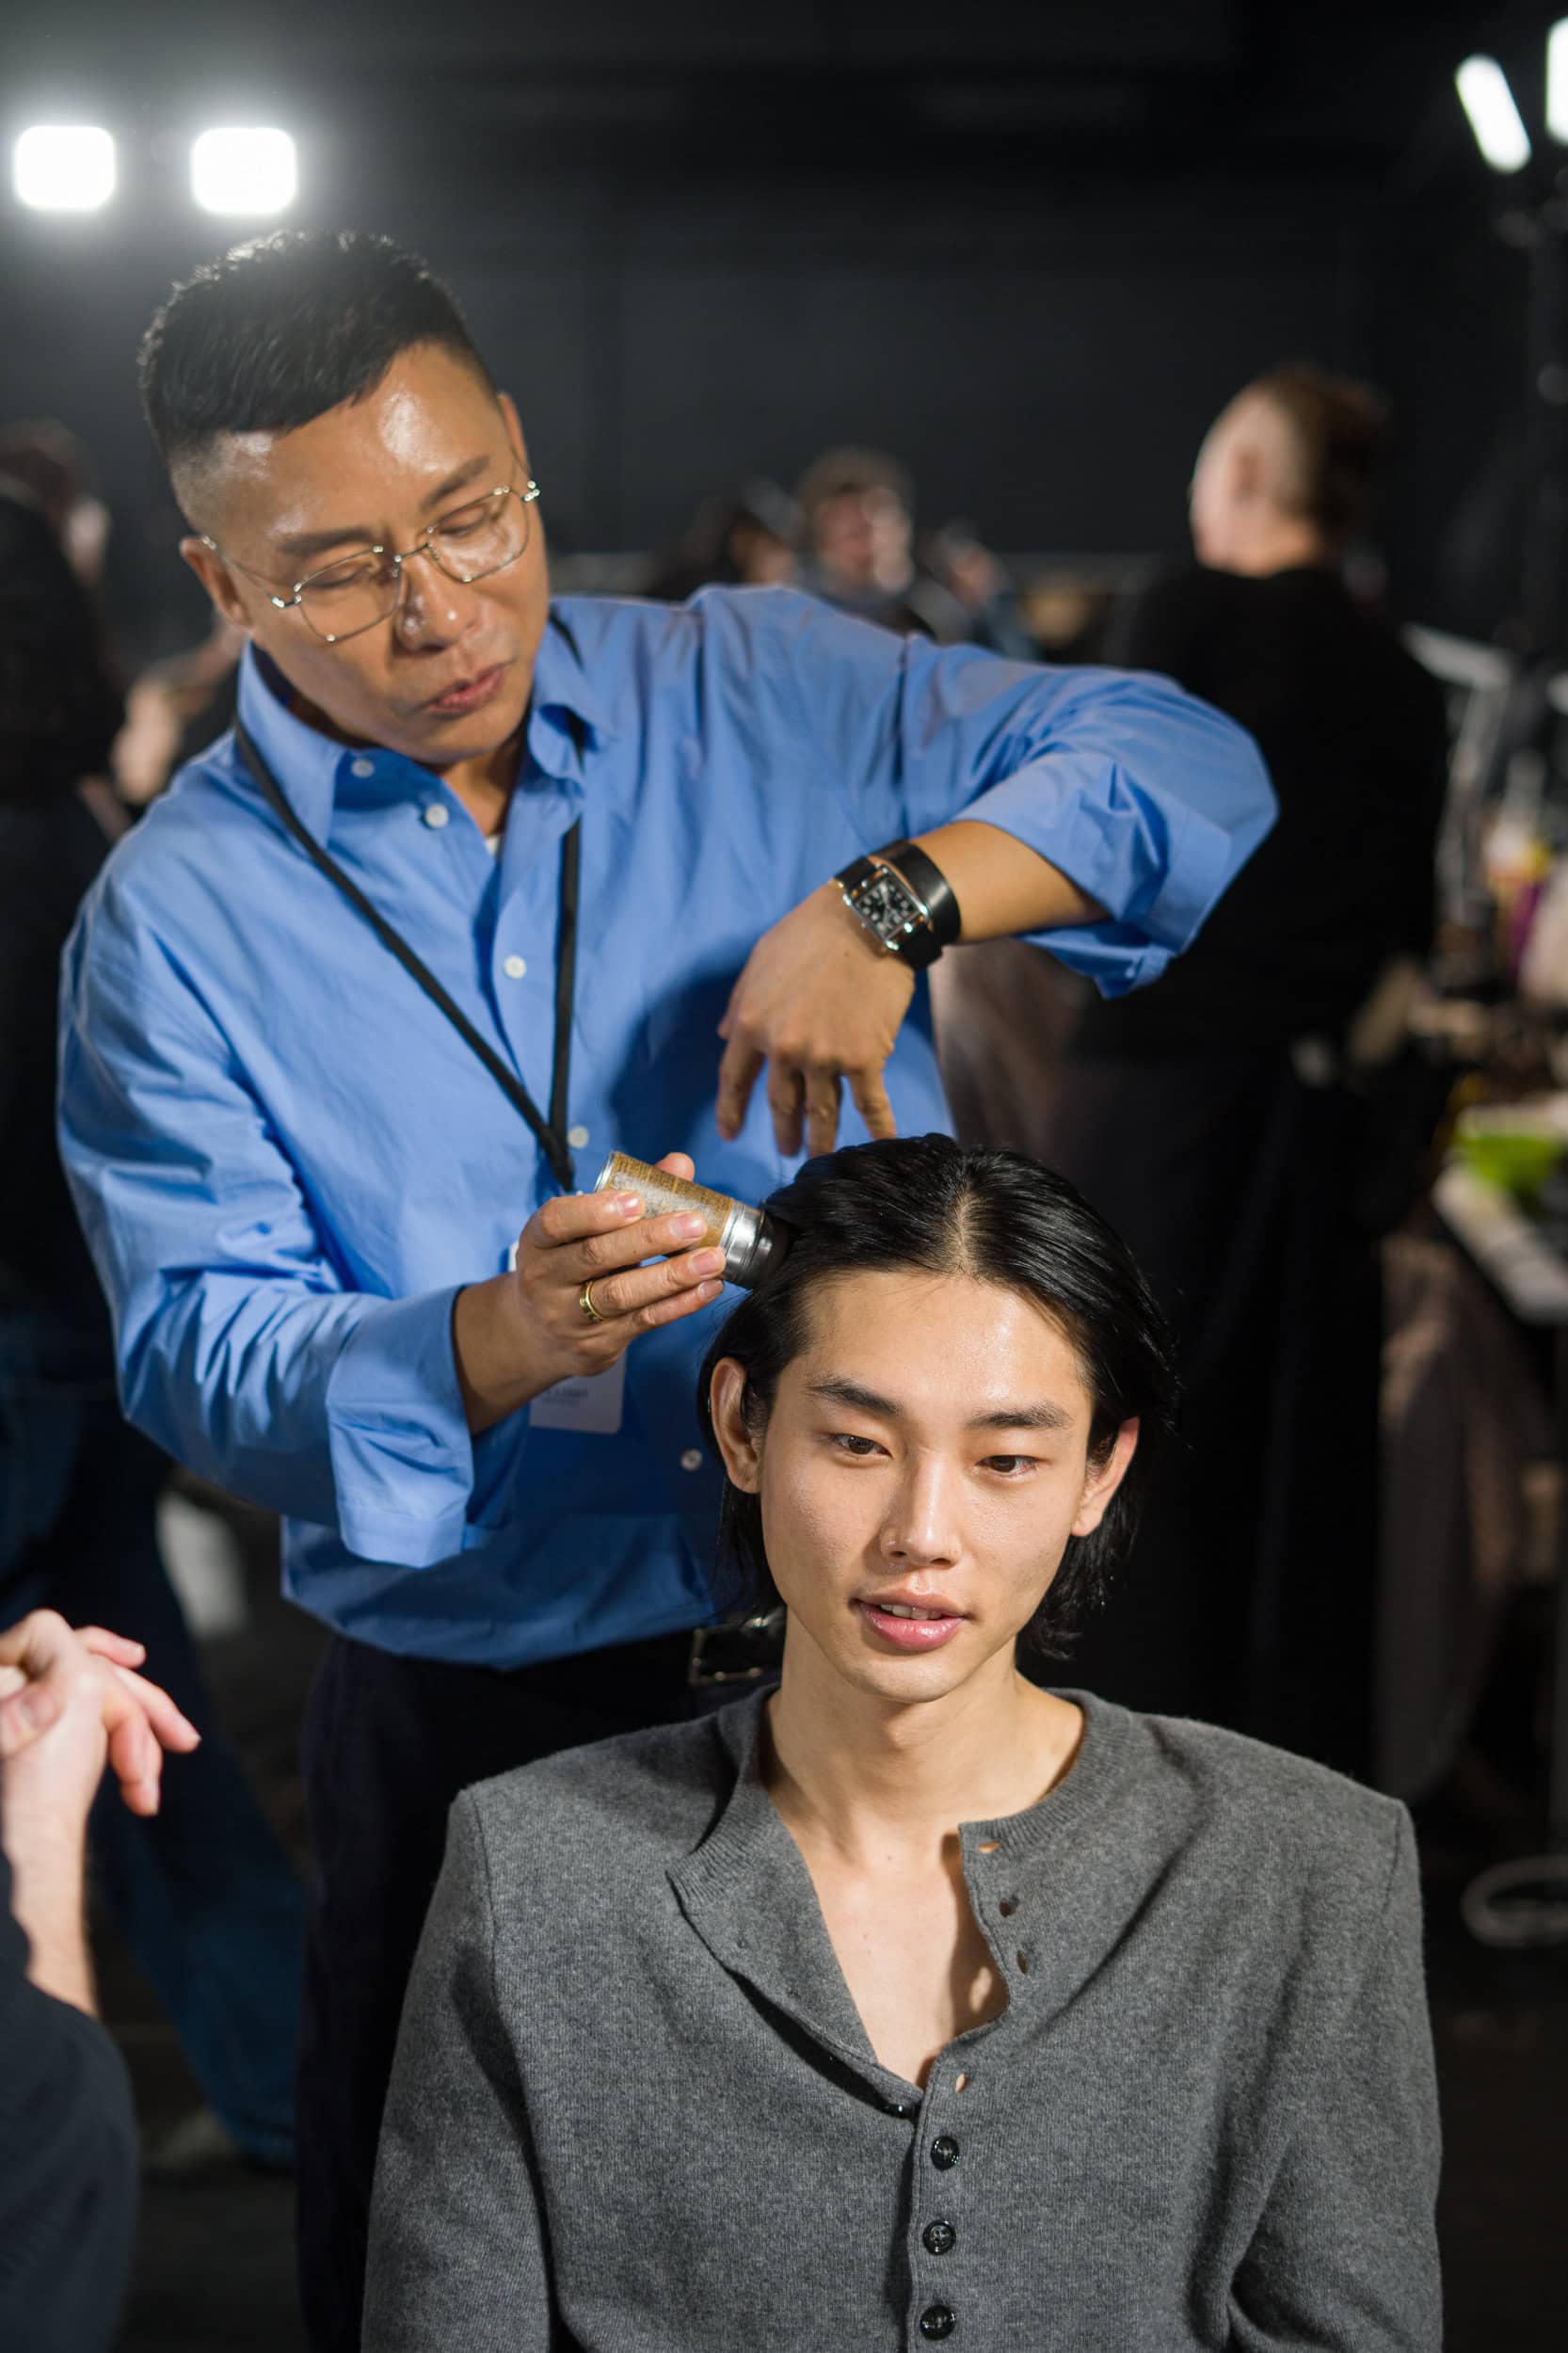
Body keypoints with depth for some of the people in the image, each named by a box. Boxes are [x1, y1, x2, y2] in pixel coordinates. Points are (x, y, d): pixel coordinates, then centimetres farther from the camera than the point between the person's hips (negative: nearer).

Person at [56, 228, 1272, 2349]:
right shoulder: (180, 919, -3)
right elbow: (197, 1355, -11)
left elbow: (1184, 771, -4)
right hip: (472, 1716, -1)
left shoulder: (764, 698, 0)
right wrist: (497, 1341, -31)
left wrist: (895, 898, -22)